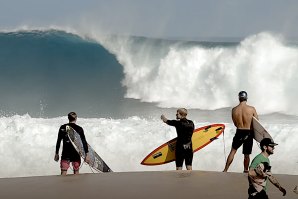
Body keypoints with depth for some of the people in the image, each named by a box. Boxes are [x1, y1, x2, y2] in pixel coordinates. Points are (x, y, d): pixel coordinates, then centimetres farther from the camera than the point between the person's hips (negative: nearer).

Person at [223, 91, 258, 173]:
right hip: (249, 133, -1)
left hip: (239, 132, 1)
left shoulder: (234, 110, -4)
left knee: (233, 151, 17)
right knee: (246, 155, 11)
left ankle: (225, 170, 14)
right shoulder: (252, 109, -11)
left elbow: (235, 124, 7)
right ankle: (245, 171, 21)